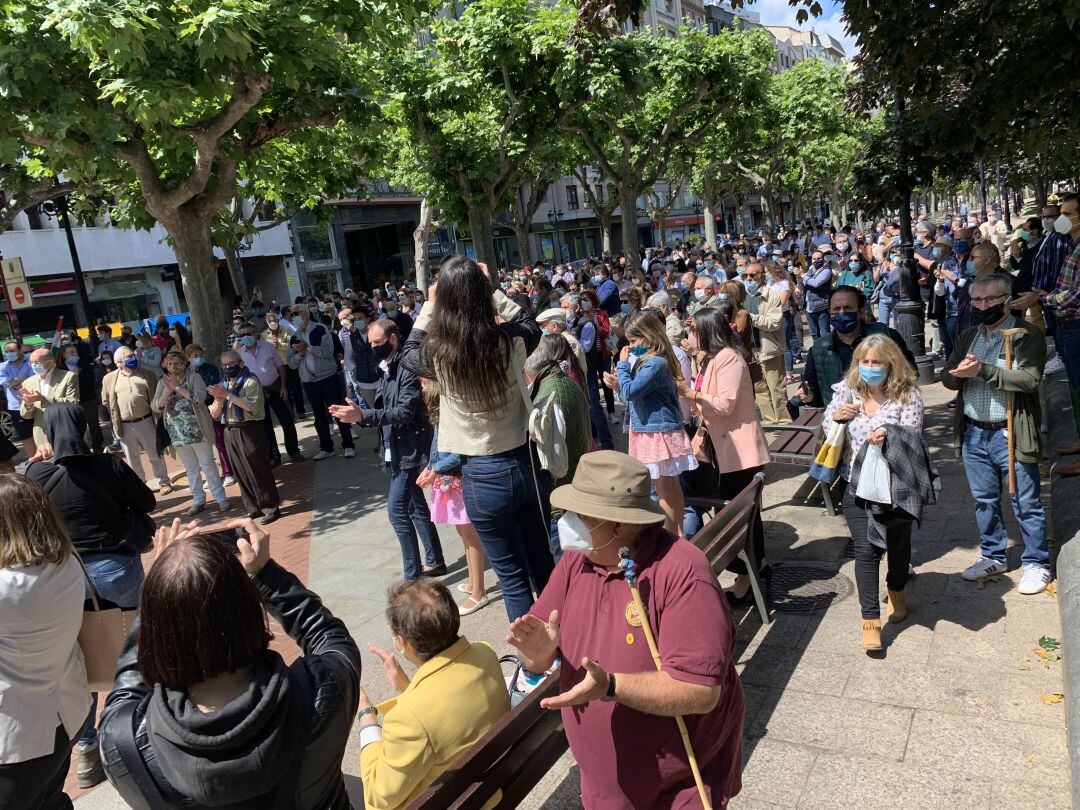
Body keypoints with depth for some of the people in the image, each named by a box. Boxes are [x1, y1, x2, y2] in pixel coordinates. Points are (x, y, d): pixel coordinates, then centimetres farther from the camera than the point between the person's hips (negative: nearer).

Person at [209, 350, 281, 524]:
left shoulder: (250, 381, -5)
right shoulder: (223, 385, 13)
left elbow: (251, 405, -21)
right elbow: (215, 415, 11)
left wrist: (227, 395, -20)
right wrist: (219, 399, -8)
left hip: (249, 430, -6)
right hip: (230, 432, 6)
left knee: (258, 470, -3)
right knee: (240, 473, 9)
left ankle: (271, 507, 4)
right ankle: (253, 509, 19)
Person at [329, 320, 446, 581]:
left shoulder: (408, 369, -17)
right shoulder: (385, 370, 11)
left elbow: (405, 412, -25)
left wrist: (363, 415, -31)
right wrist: (357, 414, -2)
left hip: (410, 450, -9)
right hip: (397, 450, 9)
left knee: (397, 510, -10)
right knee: (416, 508, 16)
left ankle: (413, 576, -2)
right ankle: (435, 562, 28)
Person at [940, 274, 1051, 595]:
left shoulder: (1028, 335, -7)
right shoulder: (968, 336, 11)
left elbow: (1030, 379, -20)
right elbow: (947, 378, 6)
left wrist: (983, 370, -26)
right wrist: (960, 373, -16)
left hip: (1011, 434, -5)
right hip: (974, 433, 5)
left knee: (1026, 504, 5)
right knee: (984, 500, 17)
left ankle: (1037, 563, 21)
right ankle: (993, 556, 33)